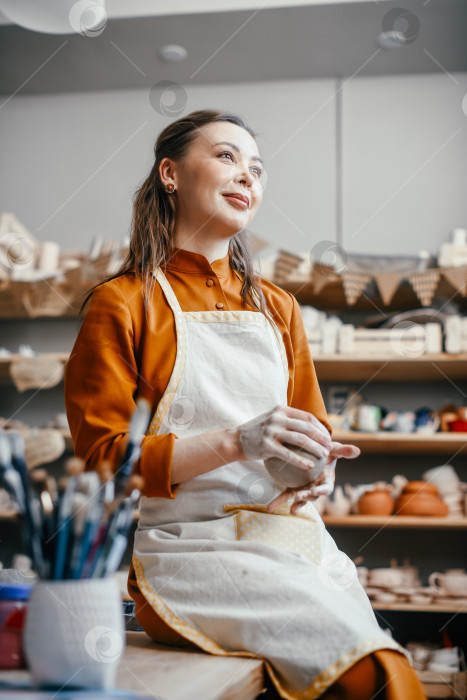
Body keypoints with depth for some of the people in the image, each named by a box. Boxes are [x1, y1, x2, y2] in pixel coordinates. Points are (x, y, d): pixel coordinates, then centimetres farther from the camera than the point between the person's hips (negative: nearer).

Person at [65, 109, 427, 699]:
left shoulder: (276, 307, 20)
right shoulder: (123, 303, 1)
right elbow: (101, 457, -6)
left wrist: (317, 468, -1)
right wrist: (236, 442, -18)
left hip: (292, 536, 6)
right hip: (186, 547, -5)